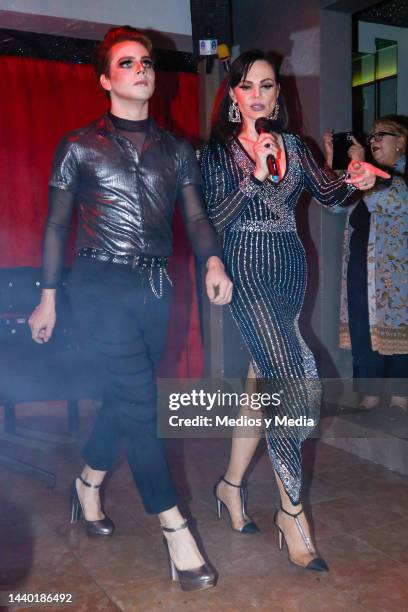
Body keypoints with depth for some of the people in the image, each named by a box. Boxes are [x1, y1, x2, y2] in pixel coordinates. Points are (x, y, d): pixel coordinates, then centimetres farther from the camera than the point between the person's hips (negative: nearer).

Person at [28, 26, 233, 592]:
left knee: (126, 395, 13)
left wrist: (213, 261, -12)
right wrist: (48, 298, 4)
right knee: (139, 399, -9)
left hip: (155, 286, 5)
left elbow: (196, 215, 9)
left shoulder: (176, 150, 12)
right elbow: (56, 224, 5)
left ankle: (88, 483, 38)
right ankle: (175, 529, 0)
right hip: (101, 284, -4)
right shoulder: (80, 147, 2)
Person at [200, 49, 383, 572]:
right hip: (248, 271, -5)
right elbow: (215, 219, -9)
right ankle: (292, 511, -1)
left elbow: (328, 194, 9)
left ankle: (232, 484, 26)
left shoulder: (293, 146, 12)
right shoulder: (219, 150, 0)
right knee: (298, 386, -14)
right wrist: (256, 174, -18)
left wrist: (354, 183, -12)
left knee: (265, 379, 8)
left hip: (290, 268, 5)